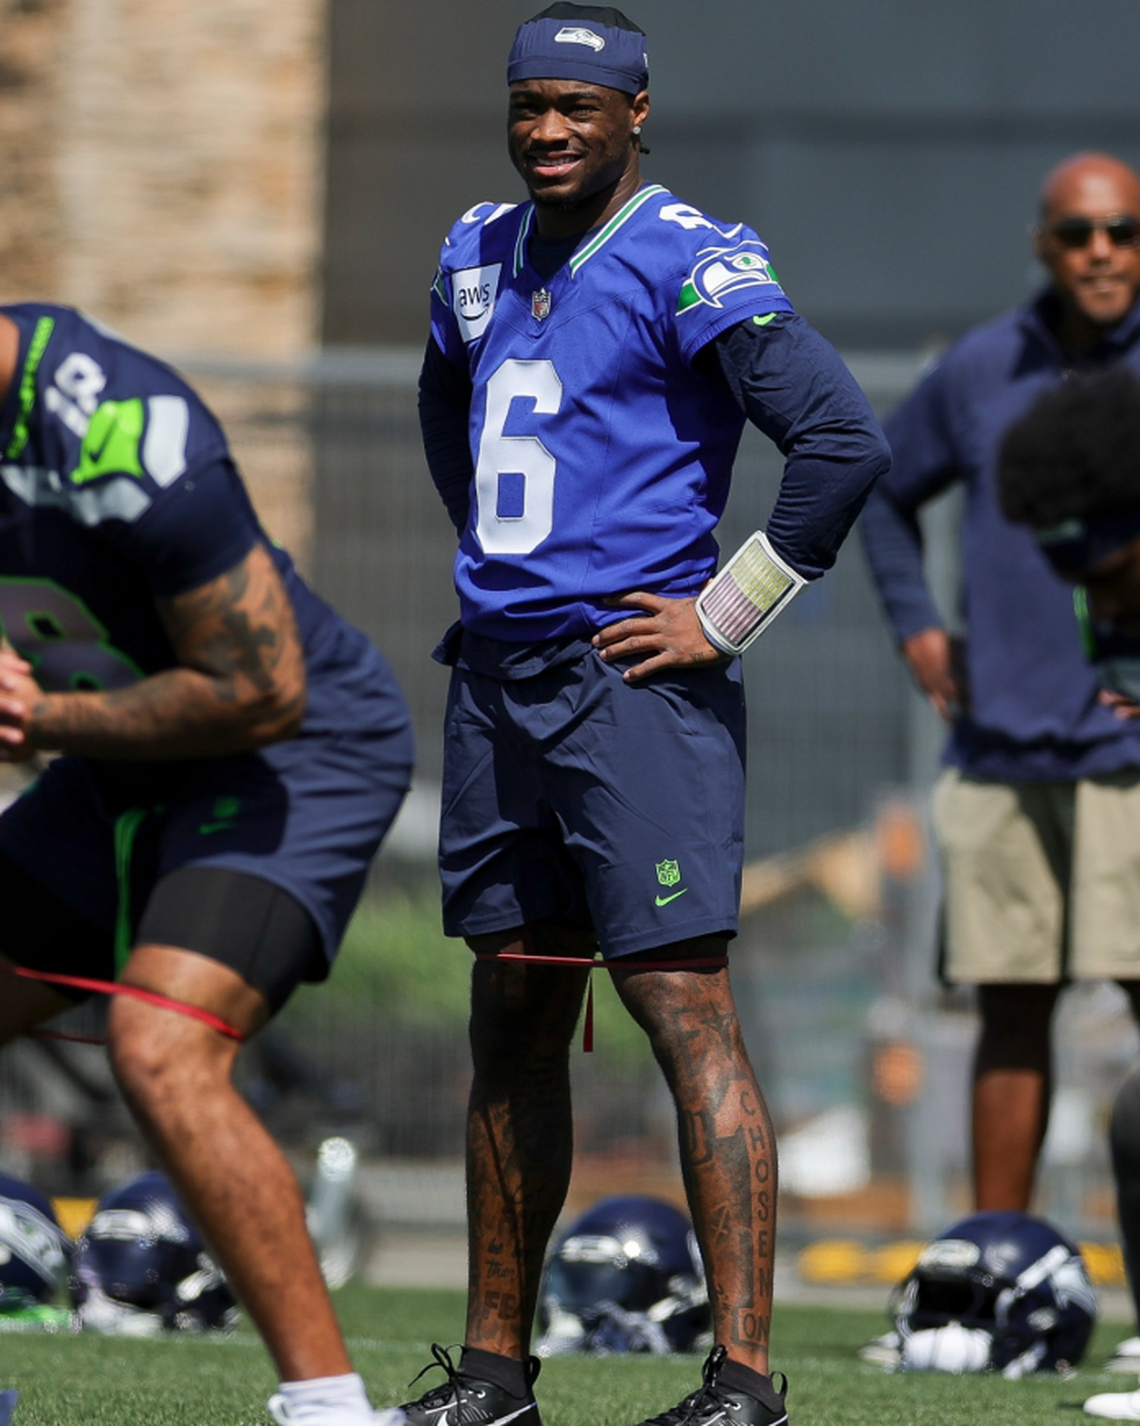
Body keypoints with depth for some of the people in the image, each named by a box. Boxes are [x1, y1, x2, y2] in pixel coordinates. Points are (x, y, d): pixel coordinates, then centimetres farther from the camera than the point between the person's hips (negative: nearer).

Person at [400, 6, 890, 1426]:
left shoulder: (691, 267, -11)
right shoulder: (479, 258, 13)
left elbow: (844, 439, -18)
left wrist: (722, 616, -14)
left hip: (633, 683, -8)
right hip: (498, 684, 8)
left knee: (686, 1012, -12)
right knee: (512, 1027, 13)